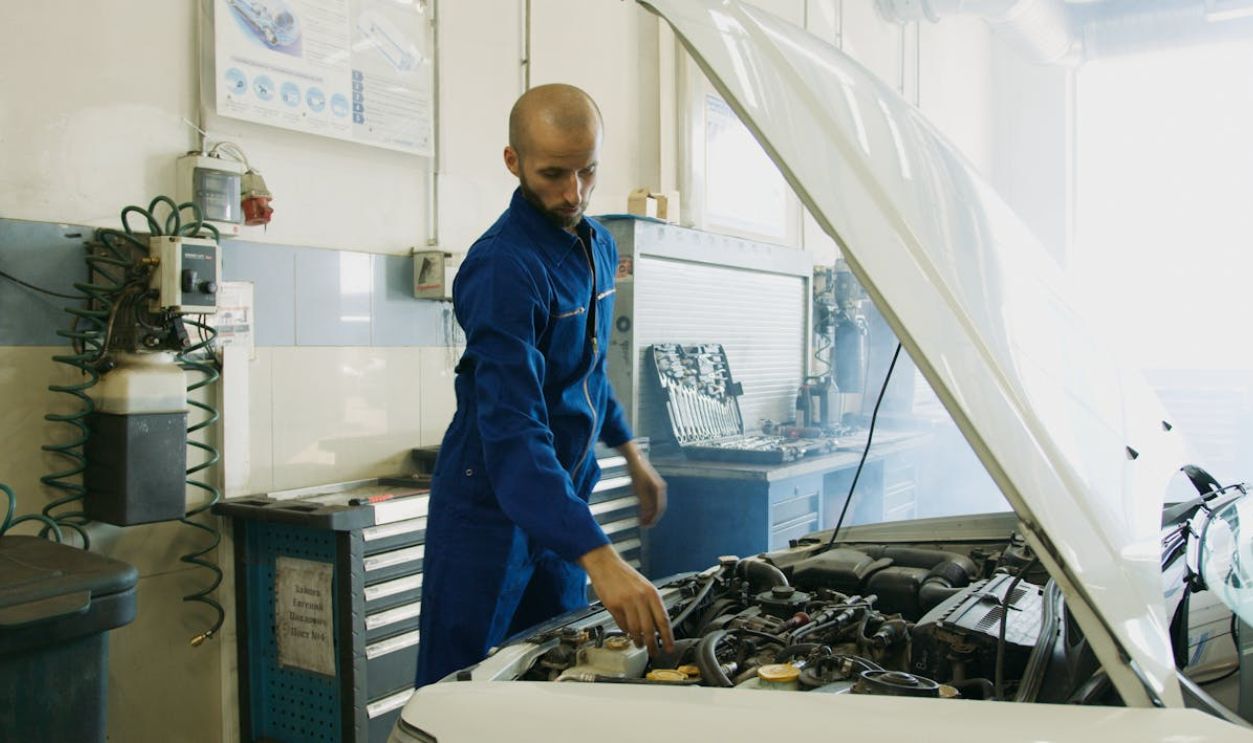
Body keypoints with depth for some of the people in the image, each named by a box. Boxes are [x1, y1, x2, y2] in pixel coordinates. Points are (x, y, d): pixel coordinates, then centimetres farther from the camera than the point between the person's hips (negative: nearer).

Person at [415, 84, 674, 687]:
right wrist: (599, 558, -40)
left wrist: (631, 453, 21)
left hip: (562, 501, 8)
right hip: (490, 508, -8)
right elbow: (512, 429, -32)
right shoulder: (503, 267, -22)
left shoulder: (597, 245, 6)